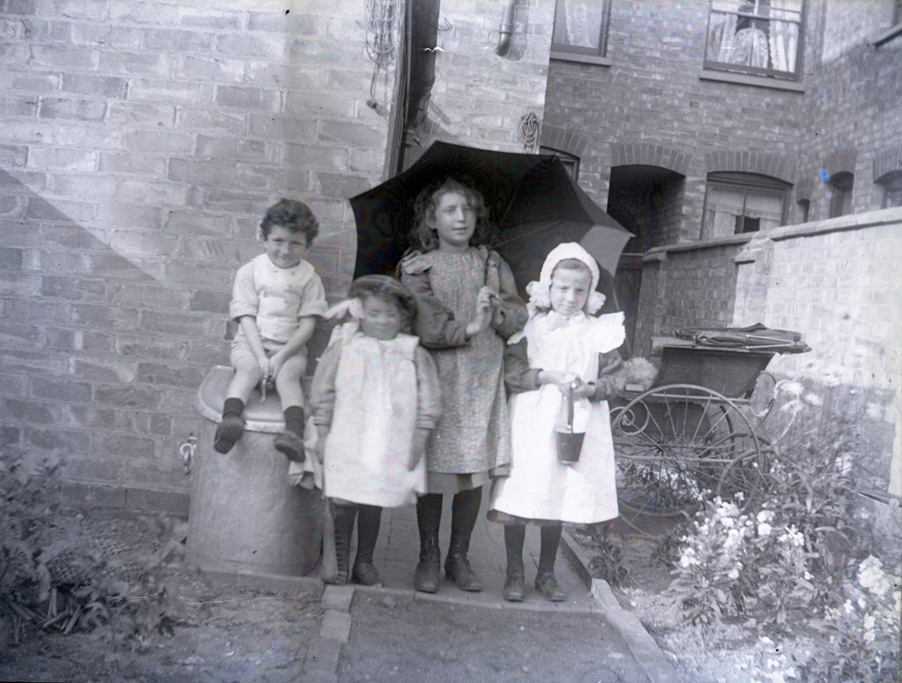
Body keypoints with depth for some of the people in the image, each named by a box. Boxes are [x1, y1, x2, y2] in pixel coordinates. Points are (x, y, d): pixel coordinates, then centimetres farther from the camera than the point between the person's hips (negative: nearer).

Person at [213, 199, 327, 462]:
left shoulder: (309, 277, 6)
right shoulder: (250, 271, 5)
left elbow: (307, 324, 0)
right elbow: (247, 318, -2)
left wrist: (281, 356, -13)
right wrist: (261, 356, -15)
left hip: (290, 348, 0)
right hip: (251, 344, 0)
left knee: (288, 374, -30)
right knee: (249, 369, -31)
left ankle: (295, 432, -50)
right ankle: (231, 419, -52)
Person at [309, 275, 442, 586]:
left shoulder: (414, 354, 5)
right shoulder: (344, 346, 3)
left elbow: (428, 399, 5)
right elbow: (323, 391, 4)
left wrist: (420, 438, 0)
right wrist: (322, 434, 0)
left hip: (392, 447, 1)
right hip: (346, 443, -1)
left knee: (374, 504, 10)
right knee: (342, 503, 0)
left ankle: (364, 563, 26)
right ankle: (339, 563, 15)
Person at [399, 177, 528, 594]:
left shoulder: (492, 263, 15)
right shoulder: (417, 267, 3)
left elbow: (519, 314, 7)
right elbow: (423, 323, -11)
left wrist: (498, 312, -13)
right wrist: (469, 327, -19)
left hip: (483, 377, 3)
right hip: (436, 375, -3)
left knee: (476, 470, 5)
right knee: (434, 468, 0)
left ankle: (459, 556, 20)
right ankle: (429, 558, 17)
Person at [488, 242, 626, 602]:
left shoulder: (598, 331, 3)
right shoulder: (529, 325, -2)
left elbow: (616, 376, 6)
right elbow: (509, 371, -7)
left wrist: (592, 388, -12)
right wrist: (546, 376, -18)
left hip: (574, 427, 2)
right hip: (530, 423, -2)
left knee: (559, 503, 11)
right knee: (518, 501, 1)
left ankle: (546, 573, 29)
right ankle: (515, 572, 20)